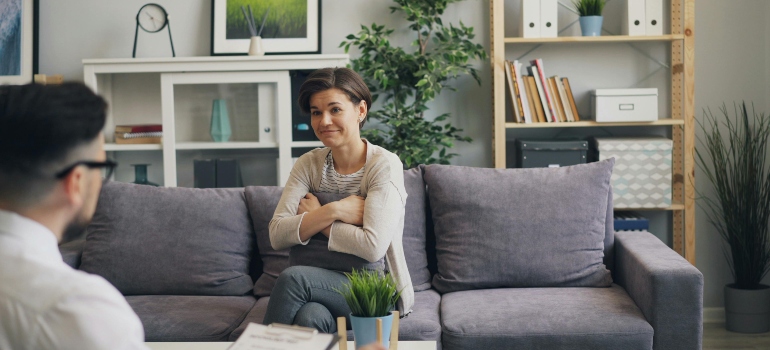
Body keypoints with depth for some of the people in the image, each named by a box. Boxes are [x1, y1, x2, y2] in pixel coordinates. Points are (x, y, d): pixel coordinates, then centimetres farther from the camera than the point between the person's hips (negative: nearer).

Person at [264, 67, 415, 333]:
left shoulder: (385, 165, -10)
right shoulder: (308, 164, 4)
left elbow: (373, 246, -22)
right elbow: (277, 235, -7)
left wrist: (315, 216, -11)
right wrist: (333, 211, -19)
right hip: (322, 283, 3)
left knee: (292, 278, -28)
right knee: (311, 316, -32)